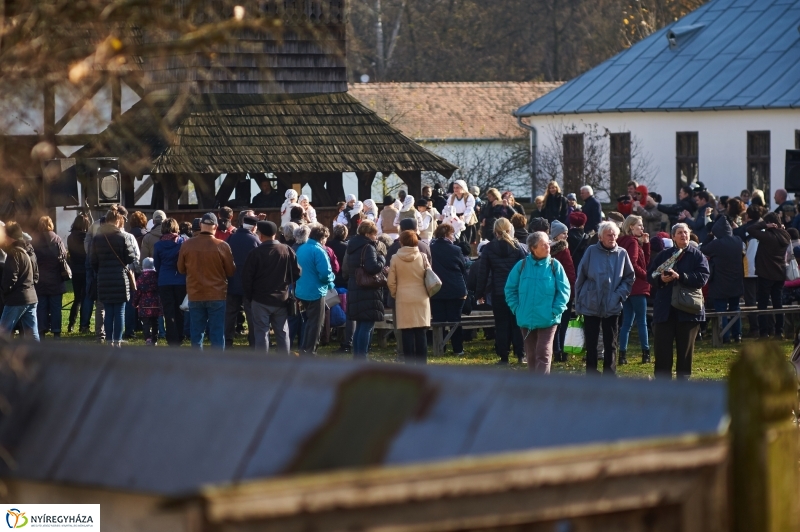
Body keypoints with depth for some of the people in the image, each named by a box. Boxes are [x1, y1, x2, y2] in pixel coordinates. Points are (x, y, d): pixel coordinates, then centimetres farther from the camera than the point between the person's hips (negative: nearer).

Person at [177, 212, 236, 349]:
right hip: (217, 295, -2)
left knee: (197, 332, 9)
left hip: (194, 295, 2)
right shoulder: (222, 246, -13)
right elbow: (231, 271, -2)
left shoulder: (186, 245, -6)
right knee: (217, 333, 2)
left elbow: (181, 269, 7)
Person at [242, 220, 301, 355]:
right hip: (282, 299, 3)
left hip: (261, 300, -3)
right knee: (282, 333, 12)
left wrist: (250, 294, 7)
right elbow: (297, 273, 0)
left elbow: (246, 278, -9)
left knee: (262, 333, 1)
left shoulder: (255, 253, -13)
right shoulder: (287, 251, -4)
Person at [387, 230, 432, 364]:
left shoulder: (395, 258, -4)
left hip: (404, 300, -1)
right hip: (421, 298, 1)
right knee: (421, 333, 4)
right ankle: (422, 365, 3)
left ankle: (409, 365, -2)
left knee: (407, 334, 0)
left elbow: (391, 282, -1)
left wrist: (394, 294, 14)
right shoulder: (422, 257, 0)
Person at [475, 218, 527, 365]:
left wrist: (480, 293, 5)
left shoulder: (488, 248, -3)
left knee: (501, 325, 4)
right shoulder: (517, 247, -3)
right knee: (517, 323, 8)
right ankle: (520, 355, 5)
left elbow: (483, 272, 0)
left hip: (498, 292, 0)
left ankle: (503, 357, 3)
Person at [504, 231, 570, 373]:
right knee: (531, 355, 13)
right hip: (526, 319, 2)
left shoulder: (554, 265, -6)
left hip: (547, 320, -2)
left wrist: (555, 311, -9)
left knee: (543, 354, -7)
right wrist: (516, 308, -1)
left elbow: (564, 290, -3)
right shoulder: (522, 265, -2)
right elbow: (510, 289, 7)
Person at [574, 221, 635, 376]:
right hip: (591, 304, -1)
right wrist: (578, 303, 0)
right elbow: (580, 277, 1)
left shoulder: (621, 253, 0)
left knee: (611, 344, 5)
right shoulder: (591, 252, -3)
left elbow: (629, 278, 7)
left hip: (612, 307, 1)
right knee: (591, 344, 5)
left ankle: (610, 378, 11)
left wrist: (620, 295, -8)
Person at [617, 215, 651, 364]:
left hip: (628, 288, 8)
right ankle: (646, 354, -1)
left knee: (627, 322, 7)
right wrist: (646, 275, -8)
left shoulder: (624, 241, 16)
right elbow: (633, 265, -20)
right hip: (637, 287, -8)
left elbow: (646, 261, 17)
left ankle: (622, 355, 3)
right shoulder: (633, 242, -11)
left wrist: (646, 243, 10)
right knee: (642, 322, -3)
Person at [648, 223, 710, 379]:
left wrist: (680, 277, -22)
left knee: (685, 349, 7)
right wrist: (660, 279, -15)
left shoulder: (697, 255, 2)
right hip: (665, 309, 2)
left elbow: (703, 277, -11)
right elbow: (650, 275, 8)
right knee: (662, 348, -1)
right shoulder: (664, 255, 9)